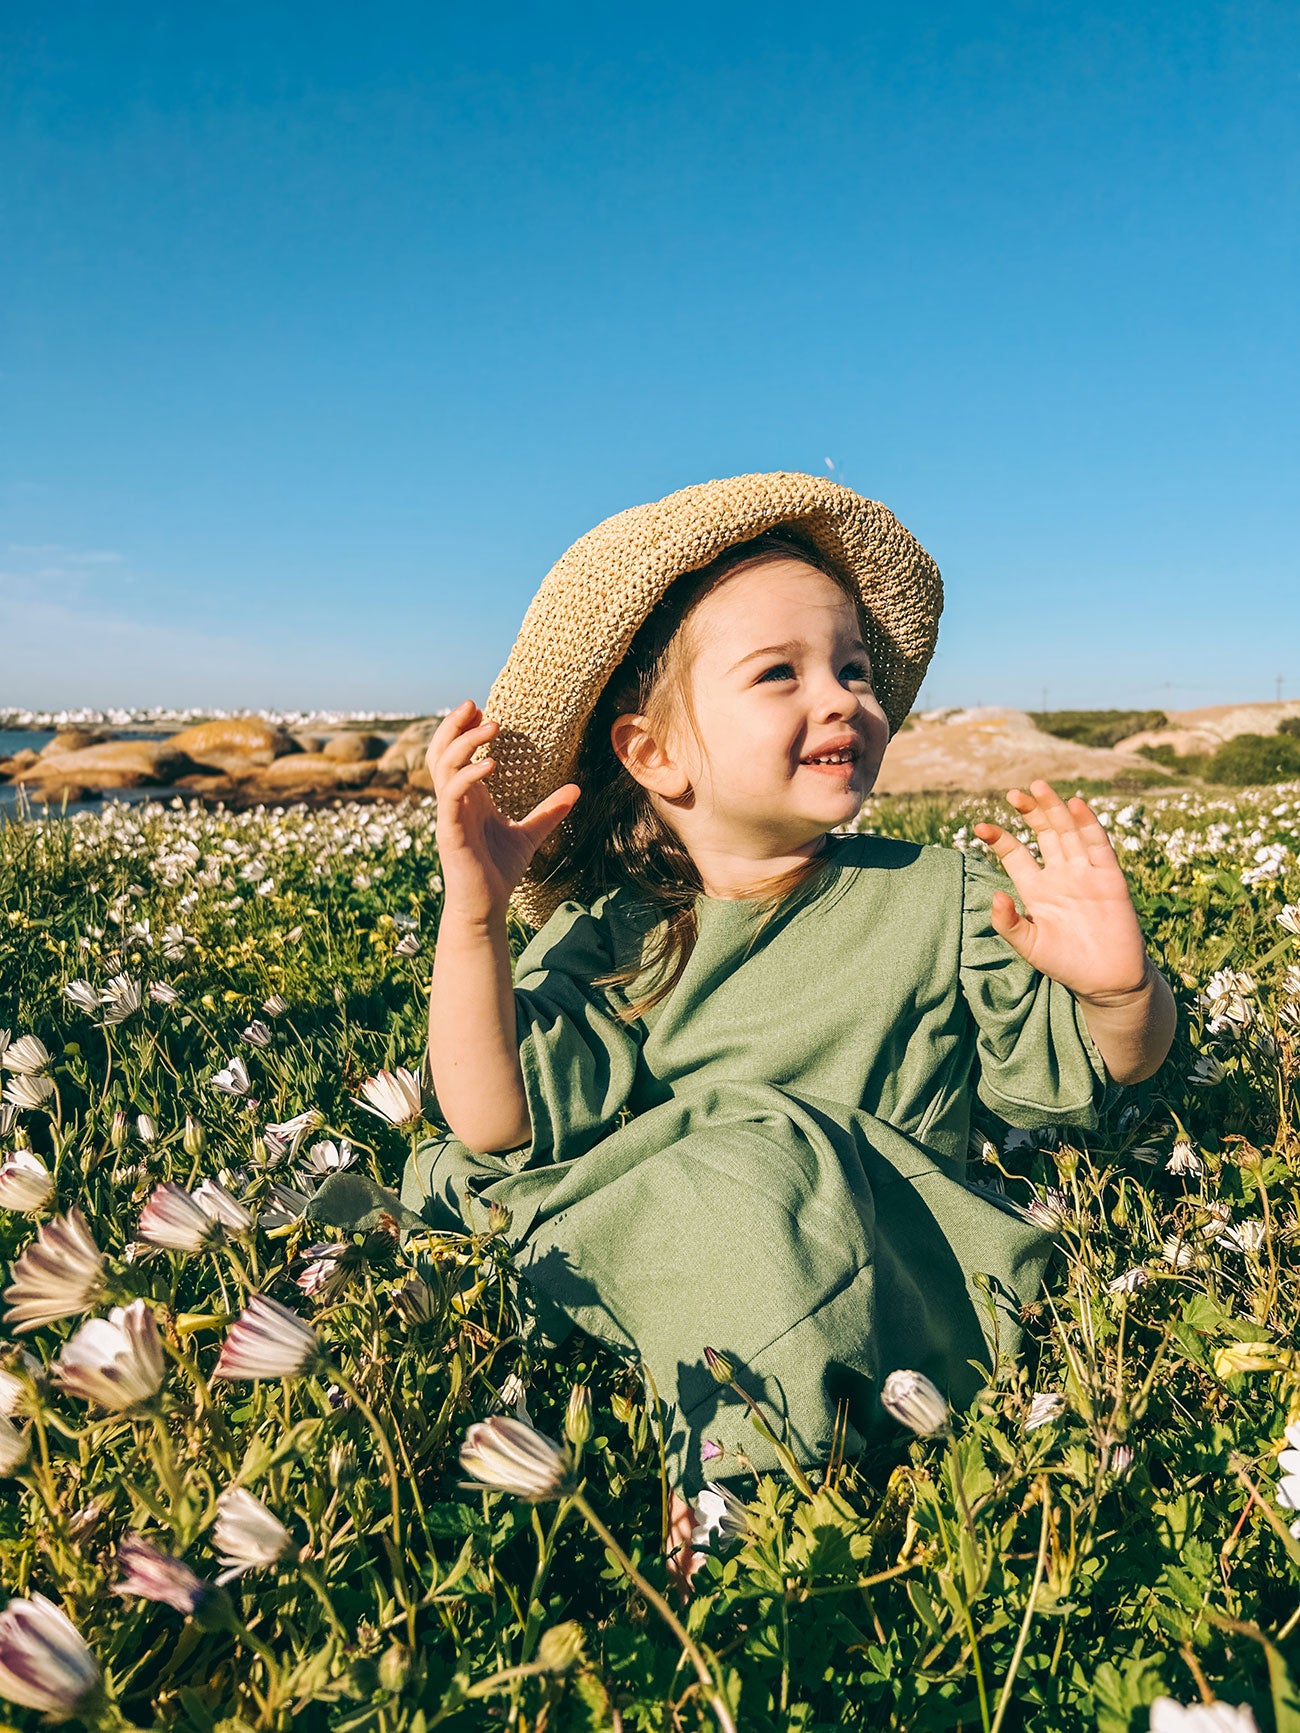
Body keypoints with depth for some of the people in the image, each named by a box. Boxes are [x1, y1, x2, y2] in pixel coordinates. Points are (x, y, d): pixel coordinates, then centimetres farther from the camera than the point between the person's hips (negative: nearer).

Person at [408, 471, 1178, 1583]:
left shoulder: (938, 898, -4)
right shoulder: (606, 937, -4)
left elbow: (1102, 1072, 1)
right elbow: (499, 1124, -14)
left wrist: (1118, 986, -23)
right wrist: (474, 916, -24)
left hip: (882, 1278, -1)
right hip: (650, 1276, 2)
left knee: (766, 1151, -29)